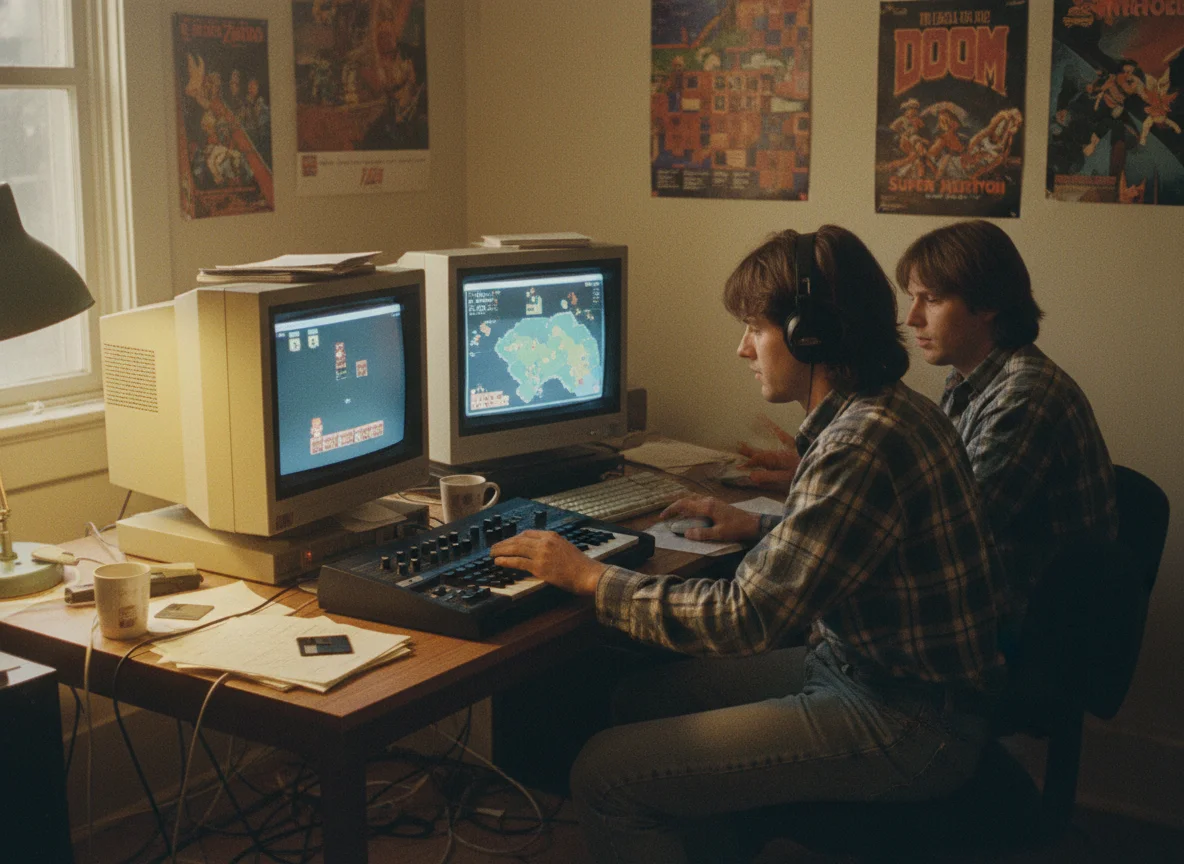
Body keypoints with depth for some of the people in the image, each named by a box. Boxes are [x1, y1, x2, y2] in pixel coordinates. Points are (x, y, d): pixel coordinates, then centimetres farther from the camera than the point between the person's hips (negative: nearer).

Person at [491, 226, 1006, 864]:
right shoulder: (881, 409, 6)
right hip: (863, 666, 10)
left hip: (906, 723, -10)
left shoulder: (863, 443, -25)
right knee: (643, 699, 16)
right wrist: (761, 528, 13)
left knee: (606, 775, -13)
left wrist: (589, 577, -17)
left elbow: (745, 620, -26)